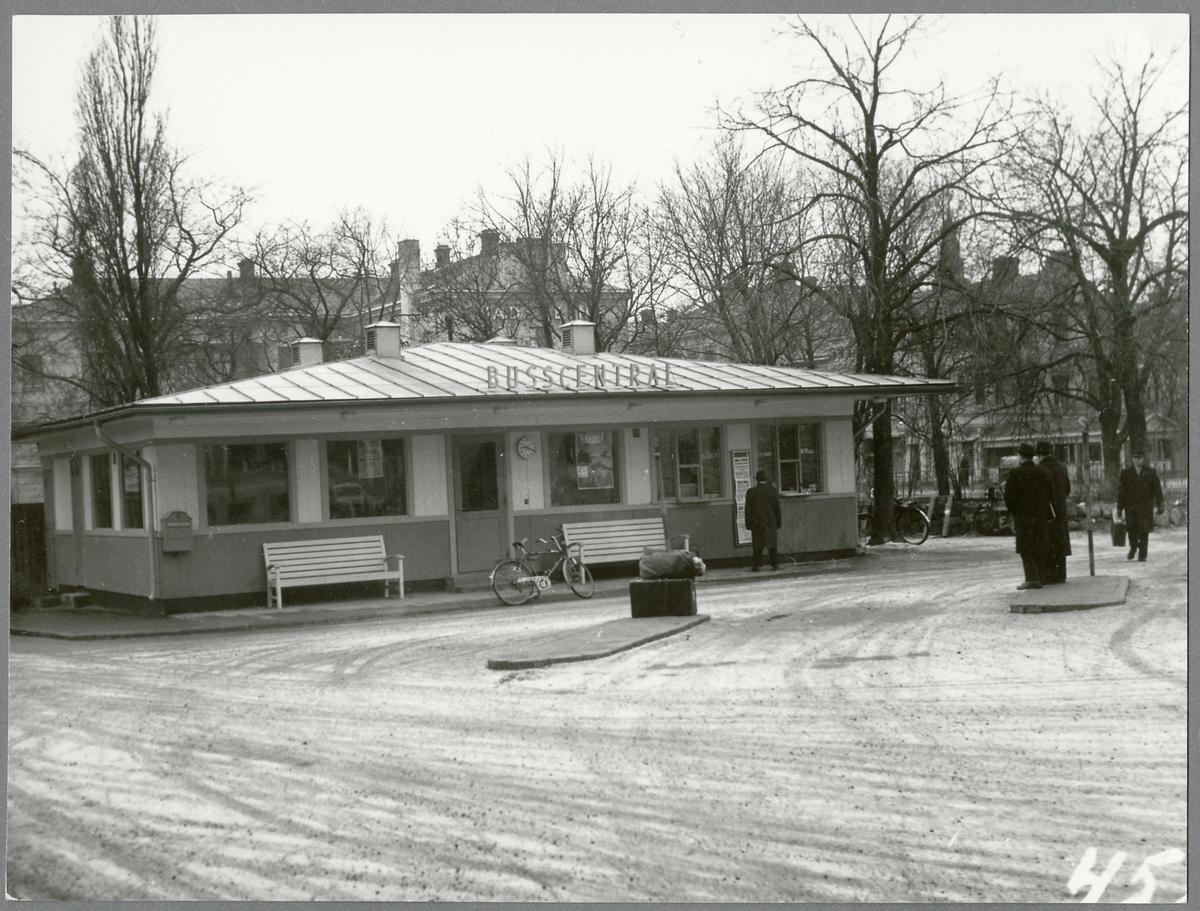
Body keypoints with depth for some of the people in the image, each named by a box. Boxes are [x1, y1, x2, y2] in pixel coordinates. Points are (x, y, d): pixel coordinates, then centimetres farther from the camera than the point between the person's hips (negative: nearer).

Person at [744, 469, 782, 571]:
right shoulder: (773, 491, -2)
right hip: (771, 522, 1)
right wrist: (779, 522, 10)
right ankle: (775, 564, 8)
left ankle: (756, 566, 0)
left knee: (757, 545, 3)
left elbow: (748, 509, -2)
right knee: (772, 544, 8)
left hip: (757, 523, -1)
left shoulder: (751, 492, -5)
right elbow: (777, 508, 2)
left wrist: (748, 524, 4)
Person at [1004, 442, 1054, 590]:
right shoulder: (1043, 472, 7)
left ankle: (1032, 578, -8)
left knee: (1026, 548, -2)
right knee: (1039, 547, 12)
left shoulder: (1016, 473, -9)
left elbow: (1009, 496, -11)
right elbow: (1051, 493, 9)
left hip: (1023, 515, -5)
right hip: (1041, 516, 5)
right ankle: (1040, 576, 15)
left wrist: (1013, 512, 4)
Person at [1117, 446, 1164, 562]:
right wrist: (1119, 508, 3)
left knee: (1144, 530, -4)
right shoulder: (1126, 472, 6)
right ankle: (1133, 547, 26)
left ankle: (1142, 555, 6)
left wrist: (1159, 505, -1)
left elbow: (1157, 489, 5)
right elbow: (1121, 491, 6)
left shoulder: (1151, 472, 5)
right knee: (1131, 529, -4)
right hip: (1130, 506, 1)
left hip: (1145, 506, -1)